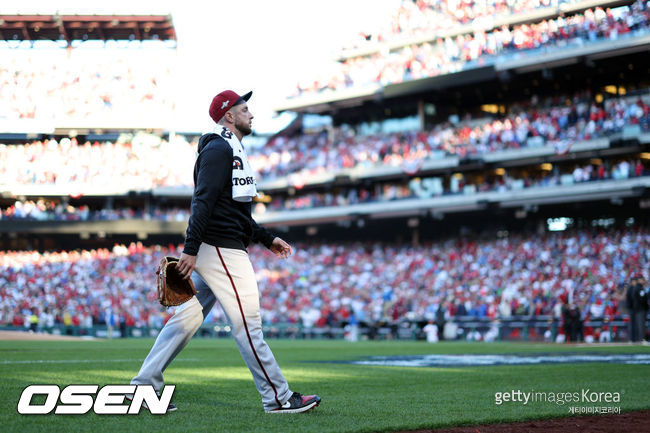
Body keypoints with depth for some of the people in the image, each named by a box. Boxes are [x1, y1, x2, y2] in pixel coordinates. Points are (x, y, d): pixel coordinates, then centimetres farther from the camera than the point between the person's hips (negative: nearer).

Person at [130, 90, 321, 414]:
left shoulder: (231, 151, 24)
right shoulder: (219, 148, -10)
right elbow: (203, 201, -19)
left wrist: (268, 239, 26)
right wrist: (191, 249, -26)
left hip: (218, 251, 11)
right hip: (222, 251, -11)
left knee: (188, 318, 9)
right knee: (247, 323, -7)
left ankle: (143, 386, 11)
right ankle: (278, 398, -3)